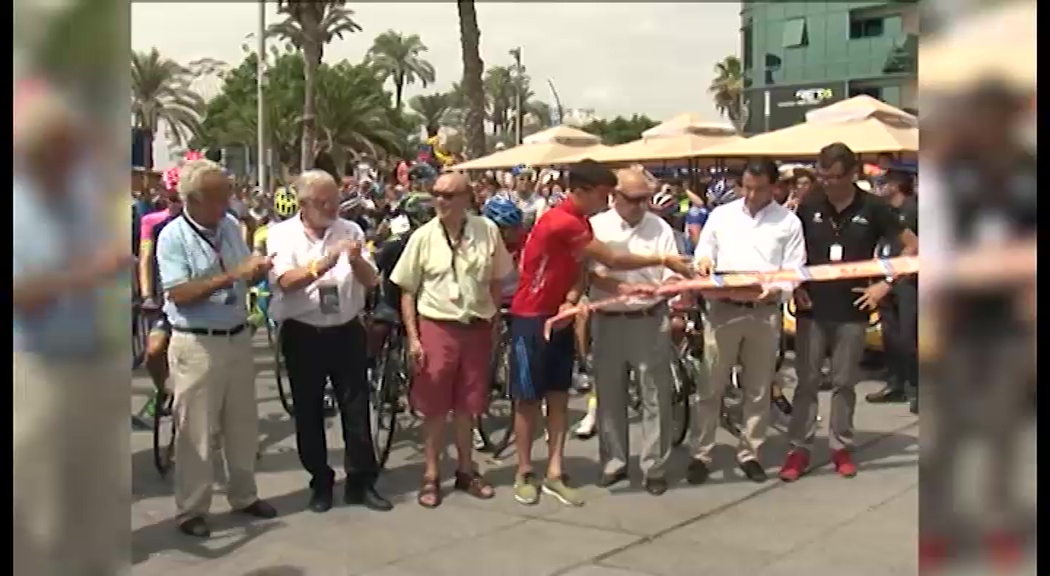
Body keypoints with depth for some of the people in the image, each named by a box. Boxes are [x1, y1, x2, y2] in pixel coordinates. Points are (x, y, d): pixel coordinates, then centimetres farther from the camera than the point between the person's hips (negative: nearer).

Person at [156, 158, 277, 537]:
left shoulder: (231, 226, 5)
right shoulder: (173, 236, -13)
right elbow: (180, 294, -22)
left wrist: (257, 270, -10)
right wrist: (232, 275, -25)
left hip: (238, 338, 6)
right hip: (196, 345, -6)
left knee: (243, 424, 16)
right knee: (196, 430, 2)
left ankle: (244, 495, 30)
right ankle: (191, 510, 13)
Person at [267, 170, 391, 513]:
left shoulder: (351, 231, 4)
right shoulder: (283, 234, -4)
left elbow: (371, 281, -1)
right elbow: (286, 281, -18)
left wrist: (356, 260, -22)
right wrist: (324, 264, -33)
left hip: (346, 331, 2)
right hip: (303, 334, -1)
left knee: (356, 407, 5)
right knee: (308, 411, 8)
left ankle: (361, 481, 15)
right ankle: (320, 483, 22)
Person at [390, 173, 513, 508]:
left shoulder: (487, 231, -3)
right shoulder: (423, 237, -6)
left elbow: (496, 281, 8)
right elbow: (407, 291, -1)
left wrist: (494, 321, 5)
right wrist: (412, 337, -6)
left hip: (476, 329, 2)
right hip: (436, 329, -1)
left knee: (467, 405, 13)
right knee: (434, 407, 4)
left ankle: (466, 471, 29)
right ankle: (431, 476, 18)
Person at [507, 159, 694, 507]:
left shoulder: (580, 224, 7)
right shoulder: (561, 223, -24)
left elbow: (579, 272, 5)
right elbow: (612, 261, -21)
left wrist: (571, 302, -17)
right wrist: (663, 261, -15)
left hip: (560, 317, 8)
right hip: (531, 319, -8)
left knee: (559, 395, 6)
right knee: (528, 398, 1)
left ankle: (554, 473, 11)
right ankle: (524, 474, 12)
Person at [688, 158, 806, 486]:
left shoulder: (789, 222, 3)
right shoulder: (721, 215, 7)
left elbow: (795, 271, 0)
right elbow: (704, 251, 12)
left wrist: (775, 289, -19)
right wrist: (703, 261, -11)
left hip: (765, 313, 0)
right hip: (722, 309, 0)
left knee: (758, 389, 9)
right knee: (711, 387, 3)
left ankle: (749, 454, 21)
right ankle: (701, 455, 11)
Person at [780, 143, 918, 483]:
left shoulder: (872, 208, -5)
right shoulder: (809, 206, -1)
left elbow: (912, 246, 1)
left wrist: (886, 283, -7)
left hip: (852, 311, -1)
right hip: (812, 309, 1)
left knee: (844, 382, 9)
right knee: (807, 381, 4)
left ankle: (840, 446, 22)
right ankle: (799, 448, 11)